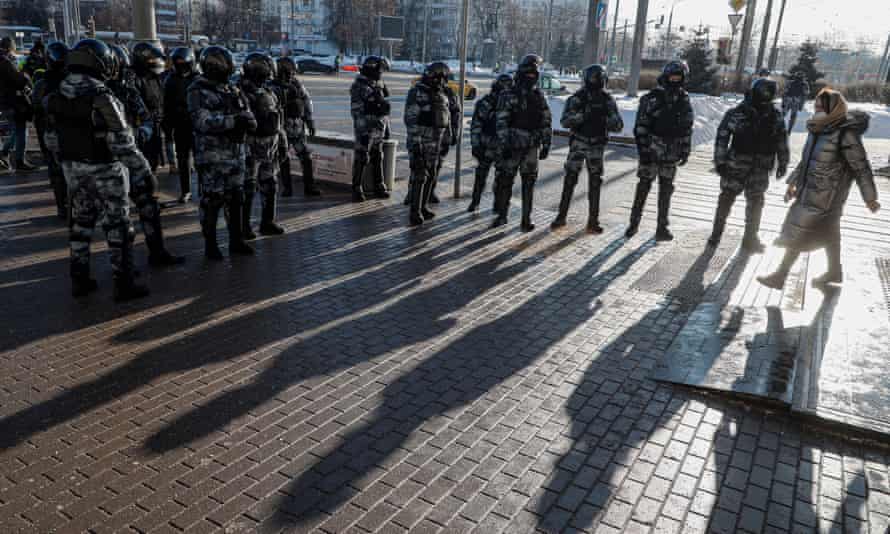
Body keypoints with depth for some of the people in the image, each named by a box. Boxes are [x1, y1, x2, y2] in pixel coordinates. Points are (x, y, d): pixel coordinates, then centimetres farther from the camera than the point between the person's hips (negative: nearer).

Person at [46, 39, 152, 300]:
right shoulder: (101, 97, -20)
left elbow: (52, 139, 9)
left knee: (81, 222, 17)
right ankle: (123, 284, 7)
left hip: (73, 169, 7)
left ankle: (79, 279, 24)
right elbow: (122, 143, -22)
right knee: (117, 226, 2)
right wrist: (143, 172, -17)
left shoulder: (56, 97, 2)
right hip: (104, 170, -7)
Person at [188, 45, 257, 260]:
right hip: (212, 155, -6)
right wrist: (233, 121, -26)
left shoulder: (232, 89, 12)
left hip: (236, 153, 6)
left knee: (235, 198, 11)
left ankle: (236, 240, 22)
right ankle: (210, 244, 10)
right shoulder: (198, 91, -8)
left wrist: (247, 119, -16)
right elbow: (203, 121, -20)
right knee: (212, 200, 0)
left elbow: (248, 117, 8)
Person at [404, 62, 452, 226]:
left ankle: (423, 207, 20)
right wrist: (415, 144, -22)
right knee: (419, 177, -8)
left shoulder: (440, 95, 10)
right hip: (419, 143, -7)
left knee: (430, 176, 10)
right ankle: (415, 212, -4)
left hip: (435, 143, 7)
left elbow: (444, 119, 17)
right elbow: (411, 120, -17)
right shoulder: (416, 92, -13)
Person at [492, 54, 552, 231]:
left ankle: (526, 219, 10)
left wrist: (546, 144, 5)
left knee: (529, 183, 4)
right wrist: (504, 145, -16)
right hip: (512, 147, -3)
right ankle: (502, 215, 17)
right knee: (505, 181, 3)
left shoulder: (539, 96, 8)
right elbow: (501, 123, -10)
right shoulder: (508, 95, -4)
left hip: (532, 148, 3)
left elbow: (546, 122, 10)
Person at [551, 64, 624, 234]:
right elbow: (565, 121, -13)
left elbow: (618, 126, -2)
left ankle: (593, 221, 9)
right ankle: (561, 216, 9)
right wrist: (582, 115, -28)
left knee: (595, 184, 3)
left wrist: (604, 119, -22)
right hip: (578, 144, -2)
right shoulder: (577, 98, -4)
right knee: (570, 180, -2)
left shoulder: (608, 100, 2)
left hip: (597, 147, 2)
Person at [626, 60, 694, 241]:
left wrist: (685, 151, 8)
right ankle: (634, 223, 12)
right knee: (643, 187, 1)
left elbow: (687, 128, 12)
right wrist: (643, 150, -14)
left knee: (666, 191, 8)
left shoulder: (684, 101, 7)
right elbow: (641, 127, -8)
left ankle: (662, 228, 15)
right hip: (651, 151, -4)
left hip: (671, 154, 4)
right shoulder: (651, 98, -6)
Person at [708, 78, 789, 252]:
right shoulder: (736, 113, -10)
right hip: (736, 166, -3)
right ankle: (716, 233, 19)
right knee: (726, 199, 6)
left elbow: (782, 141, 9)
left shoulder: (775, 117, 0)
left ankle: (750, 238, 24)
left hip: (760, 169, 3)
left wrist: (782, 163, 9)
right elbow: (722, 137, -8)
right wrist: (720, 161, -10)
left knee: (756, 203, 11)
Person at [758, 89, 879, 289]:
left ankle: (780, 276, 5)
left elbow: (861, 167, -13)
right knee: (827, 233, 21)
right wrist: (793, 183, 16)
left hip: (825, 195, -8)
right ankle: (835, 272, 38)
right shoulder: (818, 130, 5)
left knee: (798, 234, -4)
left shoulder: (846, 134, -19)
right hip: (810, 192, 8)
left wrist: (870, 198, -7)